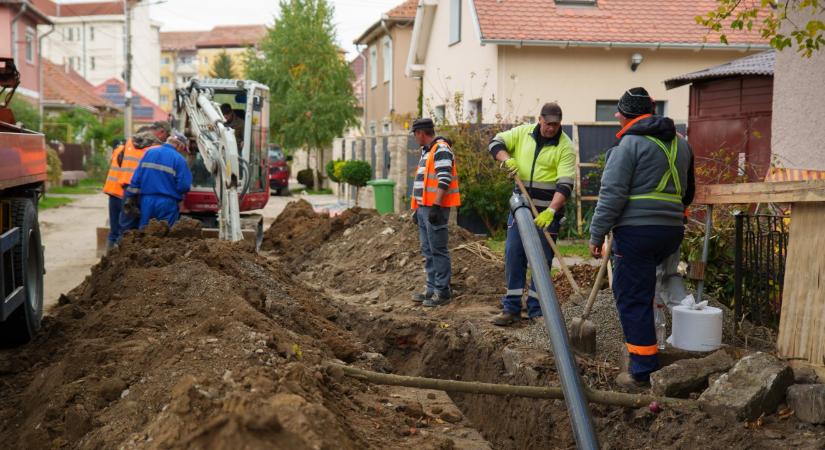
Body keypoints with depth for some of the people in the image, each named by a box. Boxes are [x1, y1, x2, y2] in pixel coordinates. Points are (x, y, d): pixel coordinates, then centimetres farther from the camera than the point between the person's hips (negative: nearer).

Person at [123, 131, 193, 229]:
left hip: (147, 201, 4)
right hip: (167, 203, -4)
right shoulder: (179, 159, -7)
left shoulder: (149, 152, 8)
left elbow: (136, 178, 6)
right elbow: (184, 186, -13)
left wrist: (131, 196, 11)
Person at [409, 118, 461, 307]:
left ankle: (442, 292, -2)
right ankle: (432, 288, 20)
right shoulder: (427, 151, 20)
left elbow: (444, 180, -21)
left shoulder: (441, 149, -12)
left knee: (438, 250, -6)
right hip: (424, 208, 10)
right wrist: (417, 208, 23)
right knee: (428, 250, 13)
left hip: (435, 208, -10)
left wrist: (435, 206, -24)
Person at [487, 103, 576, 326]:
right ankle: (511, 308, 8)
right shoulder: (523, 132, 3)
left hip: (547, 210, -4)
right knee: (513, 254, 2)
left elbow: (565, 185, -18)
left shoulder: (565, 147, -10)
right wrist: (507, 159, -16)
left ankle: (537, 311, 9)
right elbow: (496, 142, 5)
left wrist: (551, 211, -30)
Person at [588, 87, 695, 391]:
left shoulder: (630, 144, -8)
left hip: (637, 231, -8)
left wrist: (597, 234, -8)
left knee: (633, 300, -2)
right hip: (672, 231, 8)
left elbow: (612, 194, -13)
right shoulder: (680, 144, 17)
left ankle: (642, 373, -1)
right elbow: (687, 193, 26)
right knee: (634, 289, 23)